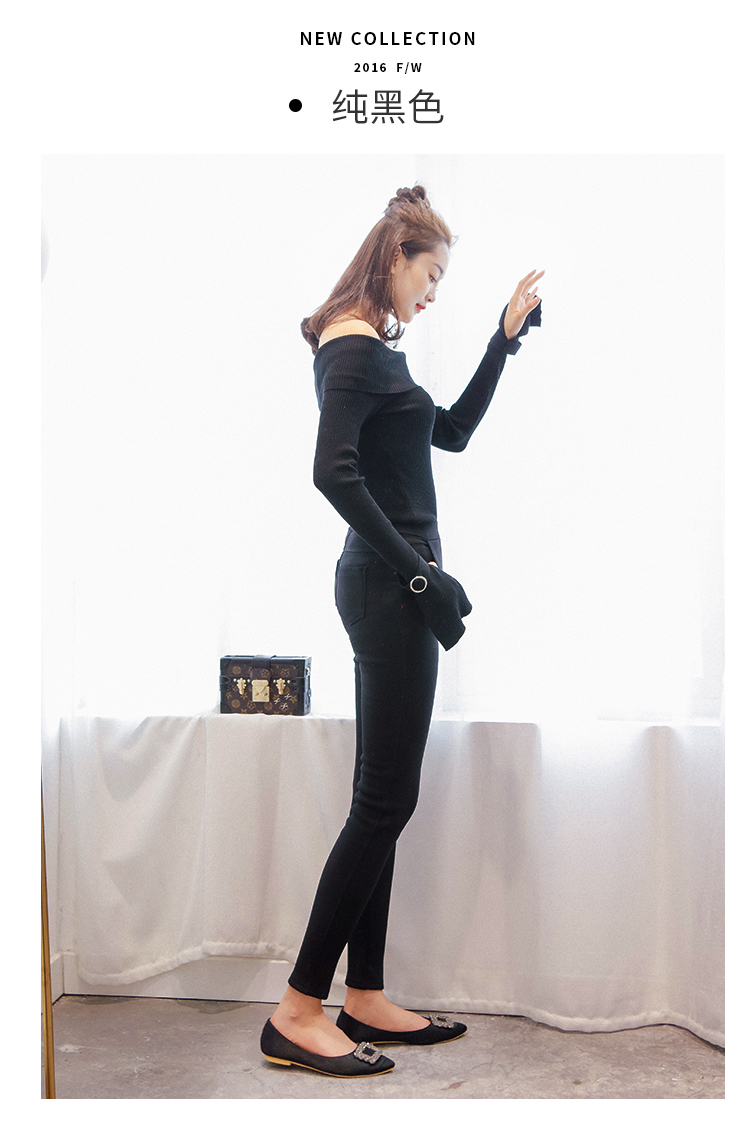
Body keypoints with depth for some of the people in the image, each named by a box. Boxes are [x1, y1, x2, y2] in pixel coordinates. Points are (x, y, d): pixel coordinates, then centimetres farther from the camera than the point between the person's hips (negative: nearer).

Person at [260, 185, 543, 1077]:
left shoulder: (376, 350, 19)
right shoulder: (354, 346, -11)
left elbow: (452, 432, 24)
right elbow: (332, 470, -23)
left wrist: (506, 337, 20)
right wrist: (419, 571, -20)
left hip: (393, 586, 10)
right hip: (387, 588, -10)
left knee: (381, 801, 11)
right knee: (384, 801, -6)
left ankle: (364, 999, 20)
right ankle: (298, 1014, 3)